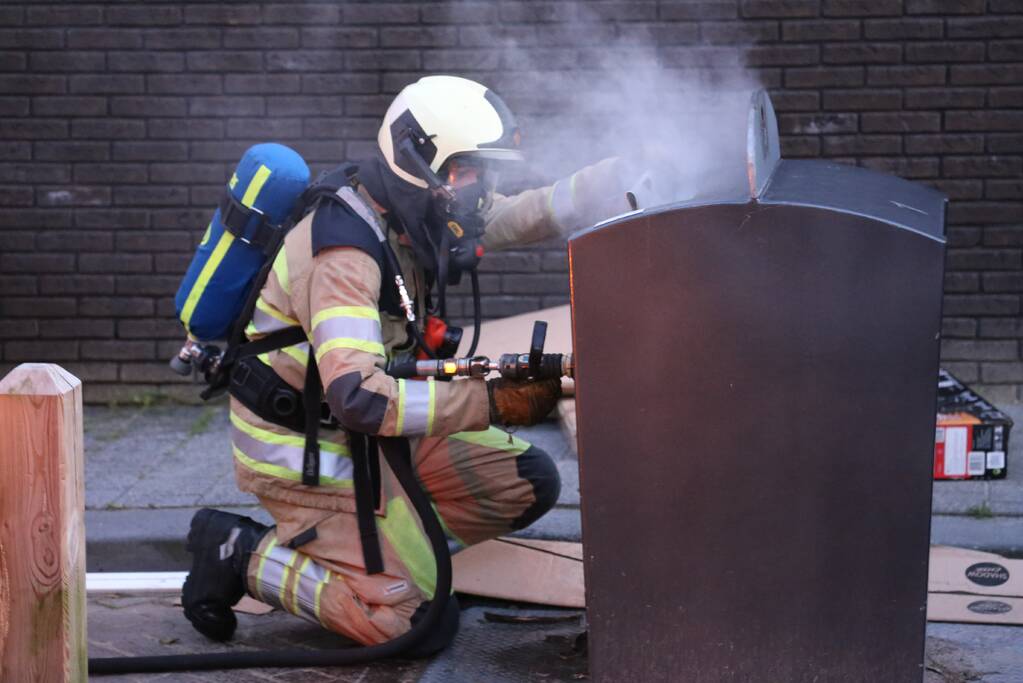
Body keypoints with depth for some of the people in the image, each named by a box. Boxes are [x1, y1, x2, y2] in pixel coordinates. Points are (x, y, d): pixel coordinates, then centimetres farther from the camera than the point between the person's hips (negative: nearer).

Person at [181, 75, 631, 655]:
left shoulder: (418, 215, -2)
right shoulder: (345, 252, -29)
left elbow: (533, 213, 7)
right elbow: (359, 399, -39)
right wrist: (491, 402, -33)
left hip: (373, 434, 9)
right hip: (305, 452, -9)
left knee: (530, 483, 8)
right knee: (425, 626, -14)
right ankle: (243, 554, 0)